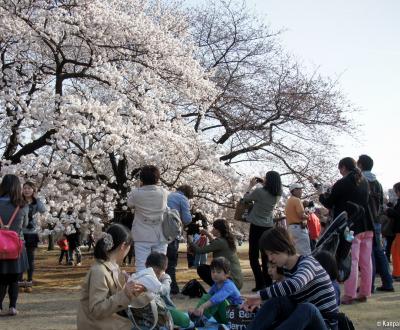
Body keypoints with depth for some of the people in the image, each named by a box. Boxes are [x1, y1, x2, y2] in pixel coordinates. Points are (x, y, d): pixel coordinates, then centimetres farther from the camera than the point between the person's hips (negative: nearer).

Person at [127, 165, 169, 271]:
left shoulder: (136, 193, -8)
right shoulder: (164, 193, -2)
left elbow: (130, 204, 10)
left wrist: (140, 187, 10)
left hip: (142, 237, -2)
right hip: (160, 236, 2)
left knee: (141, 268, -3)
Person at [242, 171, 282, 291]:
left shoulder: (259, 191, -16)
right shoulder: (277, 195, 0)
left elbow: (245, 199, 0)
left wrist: (251, 186, 10)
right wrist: (264, 185, 10)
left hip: (257, 226, -5)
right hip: (269, 226, 5)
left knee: (253, 256, 1)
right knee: (266, 256, 13)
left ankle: (260, 284, -7)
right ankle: (268, 283, 13)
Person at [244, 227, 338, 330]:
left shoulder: (307, 262, -16)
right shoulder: (286, 269, 9)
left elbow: (294, 285, -37)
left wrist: (261, 295, -34)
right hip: (303, 322, 7)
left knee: (306, 308, -37)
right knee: (276, 301, -18)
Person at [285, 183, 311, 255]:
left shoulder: (288, 201, 19)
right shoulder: (297, 200, -10)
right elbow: (301, 215, -18)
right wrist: (308, 216, 1)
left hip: (290, 227, 10)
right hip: (299, 228, -10)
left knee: (295, 252, 10)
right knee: (305, 253, -13)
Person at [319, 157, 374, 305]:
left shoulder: (341, 184, -12)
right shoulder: (364, 182, 11)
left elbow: (329, 204, -4)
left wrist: (322, 196, 19)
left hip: (350, 227, -7)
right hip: (367, 226, 7)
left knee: (351, 261, -6)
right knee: (366, 262, 9)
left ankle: (349, 295, -7)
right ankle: (364, 293, 14)